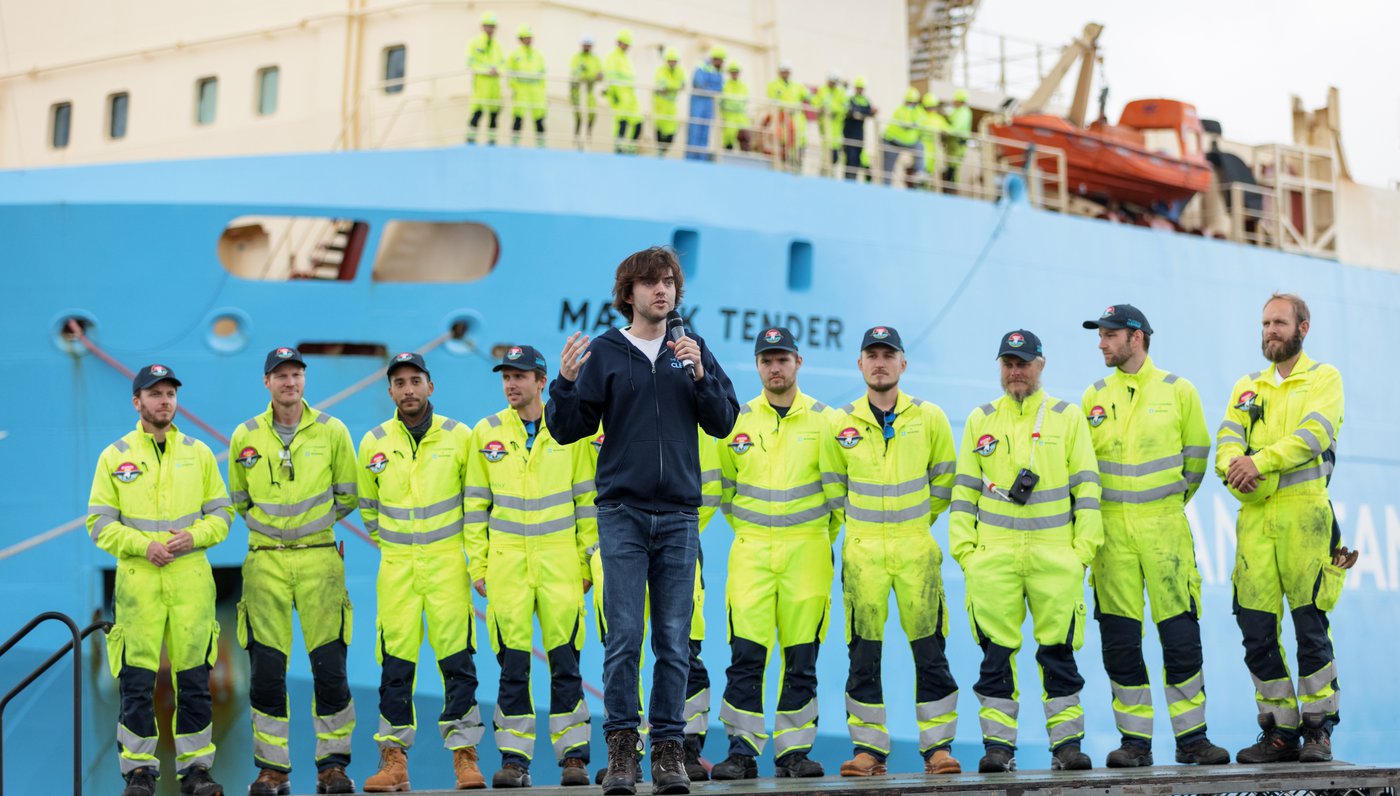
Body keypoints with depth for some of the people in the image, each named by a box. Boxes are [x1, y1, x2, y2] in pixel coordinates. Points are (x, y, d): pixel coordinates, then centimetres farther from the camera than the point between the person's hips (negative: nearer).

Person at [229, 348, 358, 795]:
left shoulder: (332, 432, 2)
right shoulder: (245, 437, 5)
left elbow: (348, 497, 10)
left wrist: (313, 523, 7)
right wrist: (268, 525, 10)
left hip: (319, 559, -1)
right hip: (265, 561, 1)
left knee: (329, 665, -4)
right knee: (266, 669, -1)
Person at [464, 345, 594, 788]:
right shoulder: (486, 433, 7)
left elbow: (587, 501, 6)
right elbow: (476, 503, 10)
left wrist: (588, 562, 2)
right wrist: (478, 564, 5)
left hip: (559, 559, -1)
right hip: (506, 561, 1)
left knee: (565, 662, -2)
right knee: (512, 664, 1)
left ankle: (573, 756, 4)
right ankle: (514, 759, 6)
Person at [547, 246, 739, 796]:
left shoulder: (692, 350, 10)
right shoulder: (604, 352, 4)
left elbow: (723, 423, 5)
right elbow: (568, 430, 2)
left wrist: (699, 374, -9)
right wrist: (564, 384, -16)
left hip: (679, 514, 2)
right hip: (623, 511, -2)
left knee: (674, 639, 2)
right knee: (624, 634, -7)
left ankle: (669, 749, 7)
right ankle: (621, 746, -1)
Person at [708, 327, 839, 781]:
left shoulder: (823, 420, 5)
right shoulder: (737, 420, 7)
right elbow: (723, 486, 17)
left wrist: (820, 537, 10)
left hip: (807, 552, 0)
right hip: (751, 551, 0)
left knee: (801, 657, 1)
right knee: (746, 653, -6)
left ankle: (794, 750, 8)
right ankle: (742, 749, -2)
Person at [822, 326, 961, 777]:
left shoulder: (929, 418, 2)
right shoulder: (841, 424, 3)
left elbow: (944, 480, 13)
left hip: (916, 548, 0)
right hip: (862, 551, 1)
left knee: (930, 650, -1)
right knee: (864, 652, 1)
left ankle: (938, 745, 5)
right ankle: (869, 748, 7)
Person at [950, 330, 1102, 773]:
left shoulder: (1067, 418, 7)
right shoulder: (980, 421, 12)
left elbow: (1086, 487, 5)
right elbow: (964, 489, 12)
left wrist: (1083, 547, -3)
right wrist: (963, 546, 3)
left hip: (1055, 555, -1)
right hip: (993, 554, 1)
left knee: (1059, 650, 0)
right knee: (996, 650, 1)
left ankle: (1067, 742, 6)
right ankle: (998, 744, 5)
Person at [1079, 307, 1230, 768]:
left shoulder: (1177, 391, 2)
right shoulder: (1094, 397, 8)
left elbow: (1196, 455, 9)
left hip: (1164, 526, -2)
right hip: (1111, 529, 2)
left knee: (1181, 636, -4)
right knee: (1119, 640, 1)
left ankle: (1191, 738, 5)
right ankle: (1135, 741, 8)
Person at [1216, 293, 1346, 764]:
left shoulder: (1323, 379, 6)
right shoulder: (1248, 387, 21)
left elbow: (1313, 435, -11)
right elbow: (1227, 439, 6)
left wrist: (1262, 461, -22)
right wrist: (1233, 464, -16)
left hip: (1304, 512, -5)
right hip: (1254, 515, 5)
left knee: (1311, 628, -6)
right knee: (1257, 632, 1)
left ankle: (1318, 729, 2)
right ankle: (1279, 730, 9)